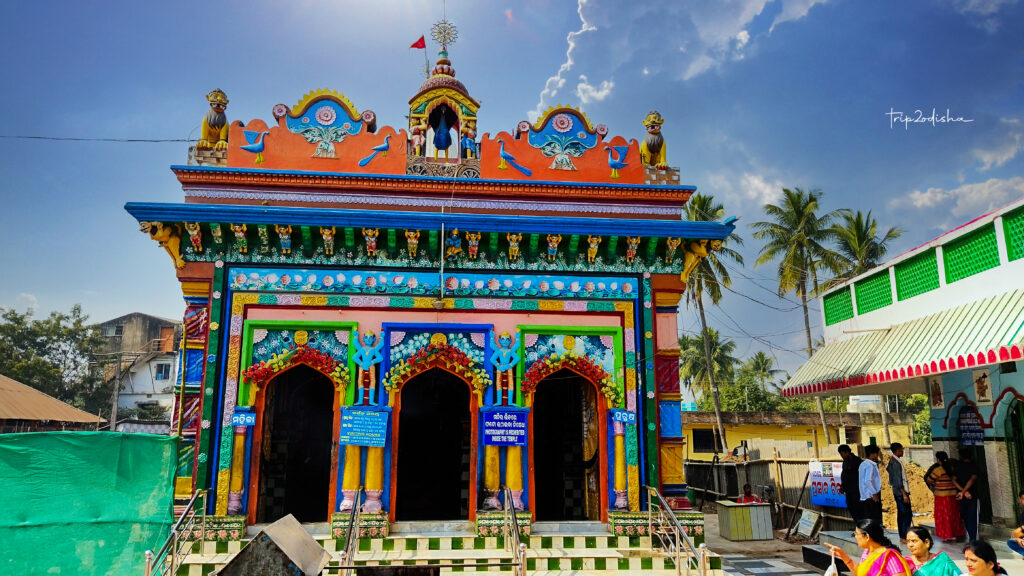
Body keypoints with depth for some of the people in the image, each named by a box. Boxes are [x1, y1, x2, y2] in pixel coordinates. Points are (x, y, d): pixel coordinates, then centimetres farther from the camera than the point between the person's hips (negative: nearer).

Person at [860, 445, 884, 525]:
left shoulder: (863, 464, 15)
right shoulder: (870, 465, -14)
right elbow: (867, 481, -23)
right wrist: (874, 494, -19)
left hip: (864, 497, 9)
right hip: (871, 497, -9)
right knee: (876, 521, -5)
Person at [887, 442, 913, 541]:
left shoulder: (892, 461, 12)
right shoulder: (896, 463, -17)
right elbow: (898, 480, -20)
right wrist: (904, 494, -20)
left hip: (898, 492, 10)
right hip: (901, 492, -10)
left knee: (901, 514, 12)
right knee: (907, 514, -8)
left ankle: (902, 536, 17)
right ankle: (904, 537, -7)